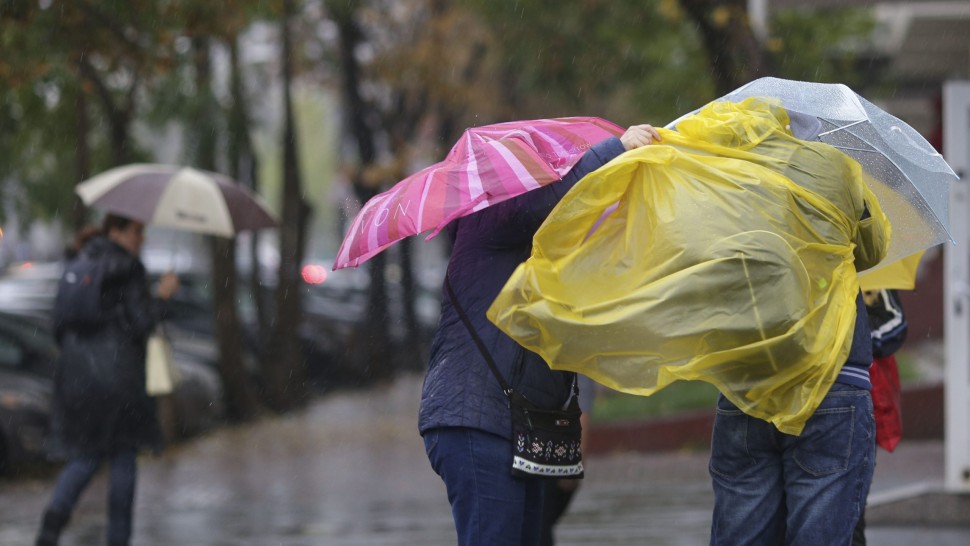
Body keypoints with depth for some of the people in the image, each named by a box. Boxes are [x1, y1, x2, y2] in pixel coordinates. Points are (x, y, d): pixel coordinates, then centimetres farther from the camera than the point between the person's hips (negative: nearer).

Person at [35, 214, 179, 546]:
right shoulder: (129, 269, -9)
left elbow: (60, 324, 10)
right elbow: (140, 325, -14)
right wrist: (161, 296, 1)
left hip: (76, 370, 6)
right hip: (117, 372, -5)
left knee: (86, 456, 13)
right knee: (123, 458, 7)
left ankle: (55, 516, -15)